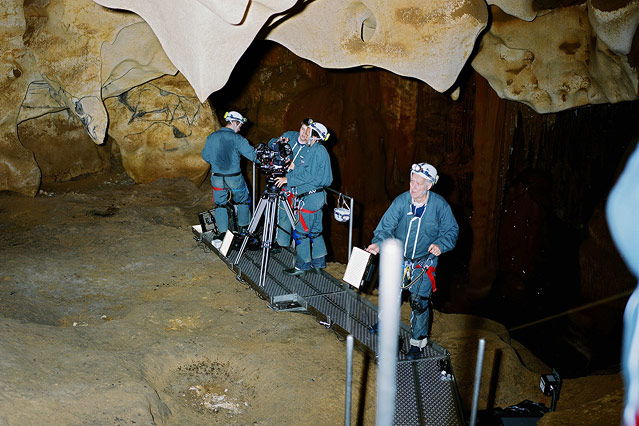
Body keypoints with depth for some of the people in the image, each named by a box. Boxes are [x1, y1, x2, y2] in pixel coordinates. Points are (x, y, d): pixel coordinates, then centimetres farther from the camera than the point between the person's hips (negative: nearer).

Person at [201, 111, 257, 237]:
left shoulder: (211, 137, -1)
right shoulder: (237, 138, -13)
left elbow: (205, 156, 9)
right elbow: (252, 154, -16)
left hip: (217, 178, 3)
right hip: (234, 179, -3)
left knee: (220, 205, 14)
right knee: (243, 201, 20)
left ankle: (223, 232, 14)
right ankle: (243, 228, 27)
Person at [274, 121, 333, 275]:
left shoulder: (318, 151, -14)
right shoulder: (307, 149, 15)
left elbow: (309, 175, -20)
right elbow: (301, 171, 19)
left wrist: (288, 179, -16)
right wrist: (293, 167, -1)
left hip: (311, 197, -10)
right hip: (315, 196, 10)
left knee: (301, 232, -5)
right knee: (314, 231, 14)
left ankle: (302, 266, 2)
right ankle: (318, 263, 22)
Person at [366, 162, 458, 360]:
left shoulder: (439, 205, -13)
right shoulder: (401, 201, -13)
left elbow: (451, 230, -4)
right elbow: (387, 226, -13)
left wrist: (440, 245, -23)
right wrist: (378, 243, -32)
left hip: (424, 262, -2)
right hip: (398, 258, 2)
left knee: (419, 302, -4)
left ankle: (418, 341, 14)